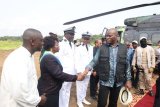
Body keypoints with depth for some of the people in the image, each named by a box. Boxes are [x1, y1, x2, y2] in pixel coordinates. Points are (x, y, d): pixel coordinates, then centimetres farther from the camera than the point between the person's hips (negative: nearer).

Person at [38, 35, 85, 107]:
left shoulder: (48, 56, 9)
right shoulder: (49, 58, -25)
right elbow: (58, 74, -29)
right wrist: (76, 77, -25)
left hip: (50, 90, 10)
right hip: (48, 92, -10)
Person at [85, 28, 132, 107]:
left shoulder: (123, 48, 0)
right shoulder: (102, 48, -2)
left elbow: (127, 65, 3)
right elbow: (94, 61, -3)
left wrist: (128, 80, 3)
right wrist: (87, 69, -20)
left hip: (118, 82, 2)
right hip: (104, 81, -1)